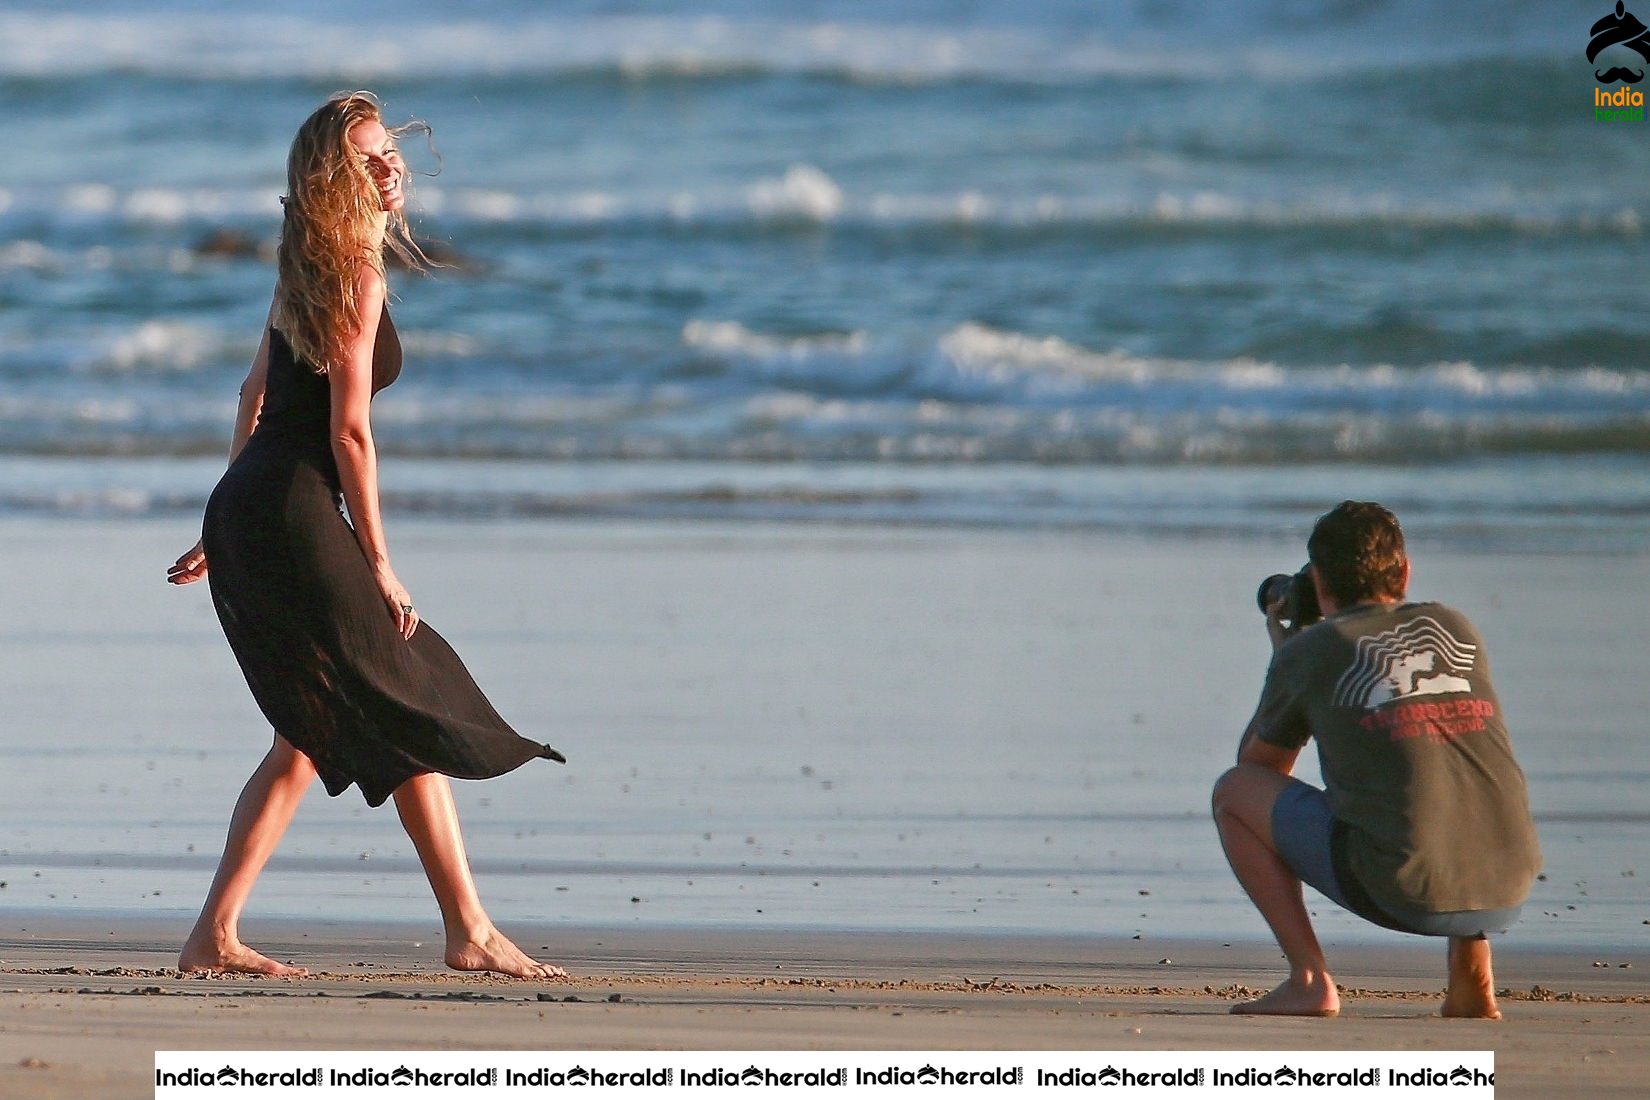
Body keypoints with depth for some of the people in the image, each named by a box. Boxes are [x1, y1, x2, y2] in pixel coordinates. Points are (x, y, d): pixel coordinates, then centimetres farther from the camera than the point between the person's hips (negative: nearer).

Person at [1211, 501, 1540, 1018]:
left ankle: (1310, 980, 4)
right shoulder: (1456, 628, 16)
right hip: (1508, 894, 4)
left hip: (1401, 892, -4)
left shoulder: (1310, 651, 5)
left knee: (1233, 791, 15)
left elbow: (1258, 767, 22)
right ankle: (1472, 980, 22)